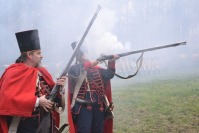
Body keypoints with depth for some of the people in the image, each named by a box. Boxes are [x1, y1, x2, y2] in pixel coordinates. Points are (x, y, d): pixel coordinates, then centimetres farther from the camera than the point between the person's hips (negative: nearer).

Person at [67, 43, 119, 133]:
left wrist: (111, 62, -6)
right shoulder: (74, 68, 3)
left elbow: (109, 75, 8)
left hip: (99, 105, 5)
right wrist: (89, 64, -17)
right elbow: (76, 73, -20)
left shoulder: (96, 68, 16)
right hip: (83, 106, -5)